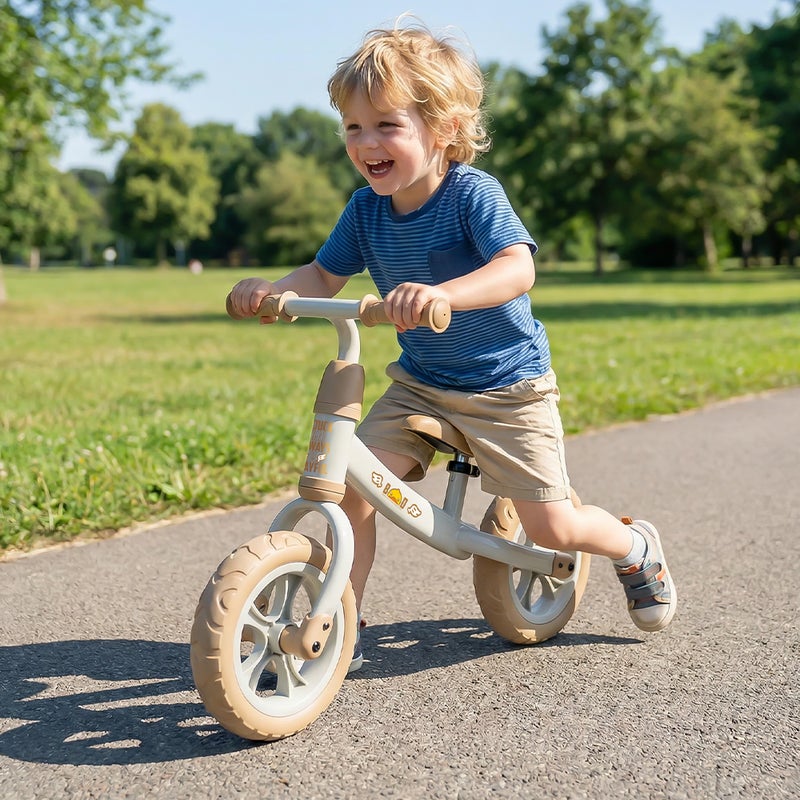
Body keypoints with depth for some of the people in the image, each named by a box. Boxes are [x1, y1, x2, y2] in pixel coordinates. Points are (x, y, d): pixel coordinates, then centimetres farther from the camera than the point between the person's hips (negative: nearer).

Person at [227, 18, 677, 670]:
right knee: (352, 480, -15)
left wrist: (442, 292, -54)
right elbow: (324, 276, 5)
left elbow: (518, 268, -36)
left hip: (506, 387, -5)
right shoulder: (366, 209, -4)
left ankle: (637, 547, 32)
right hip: (419, 384, 5)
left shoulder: (473, 193, -21)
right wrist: (272, 289, -17)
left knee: (551, 527, -3)